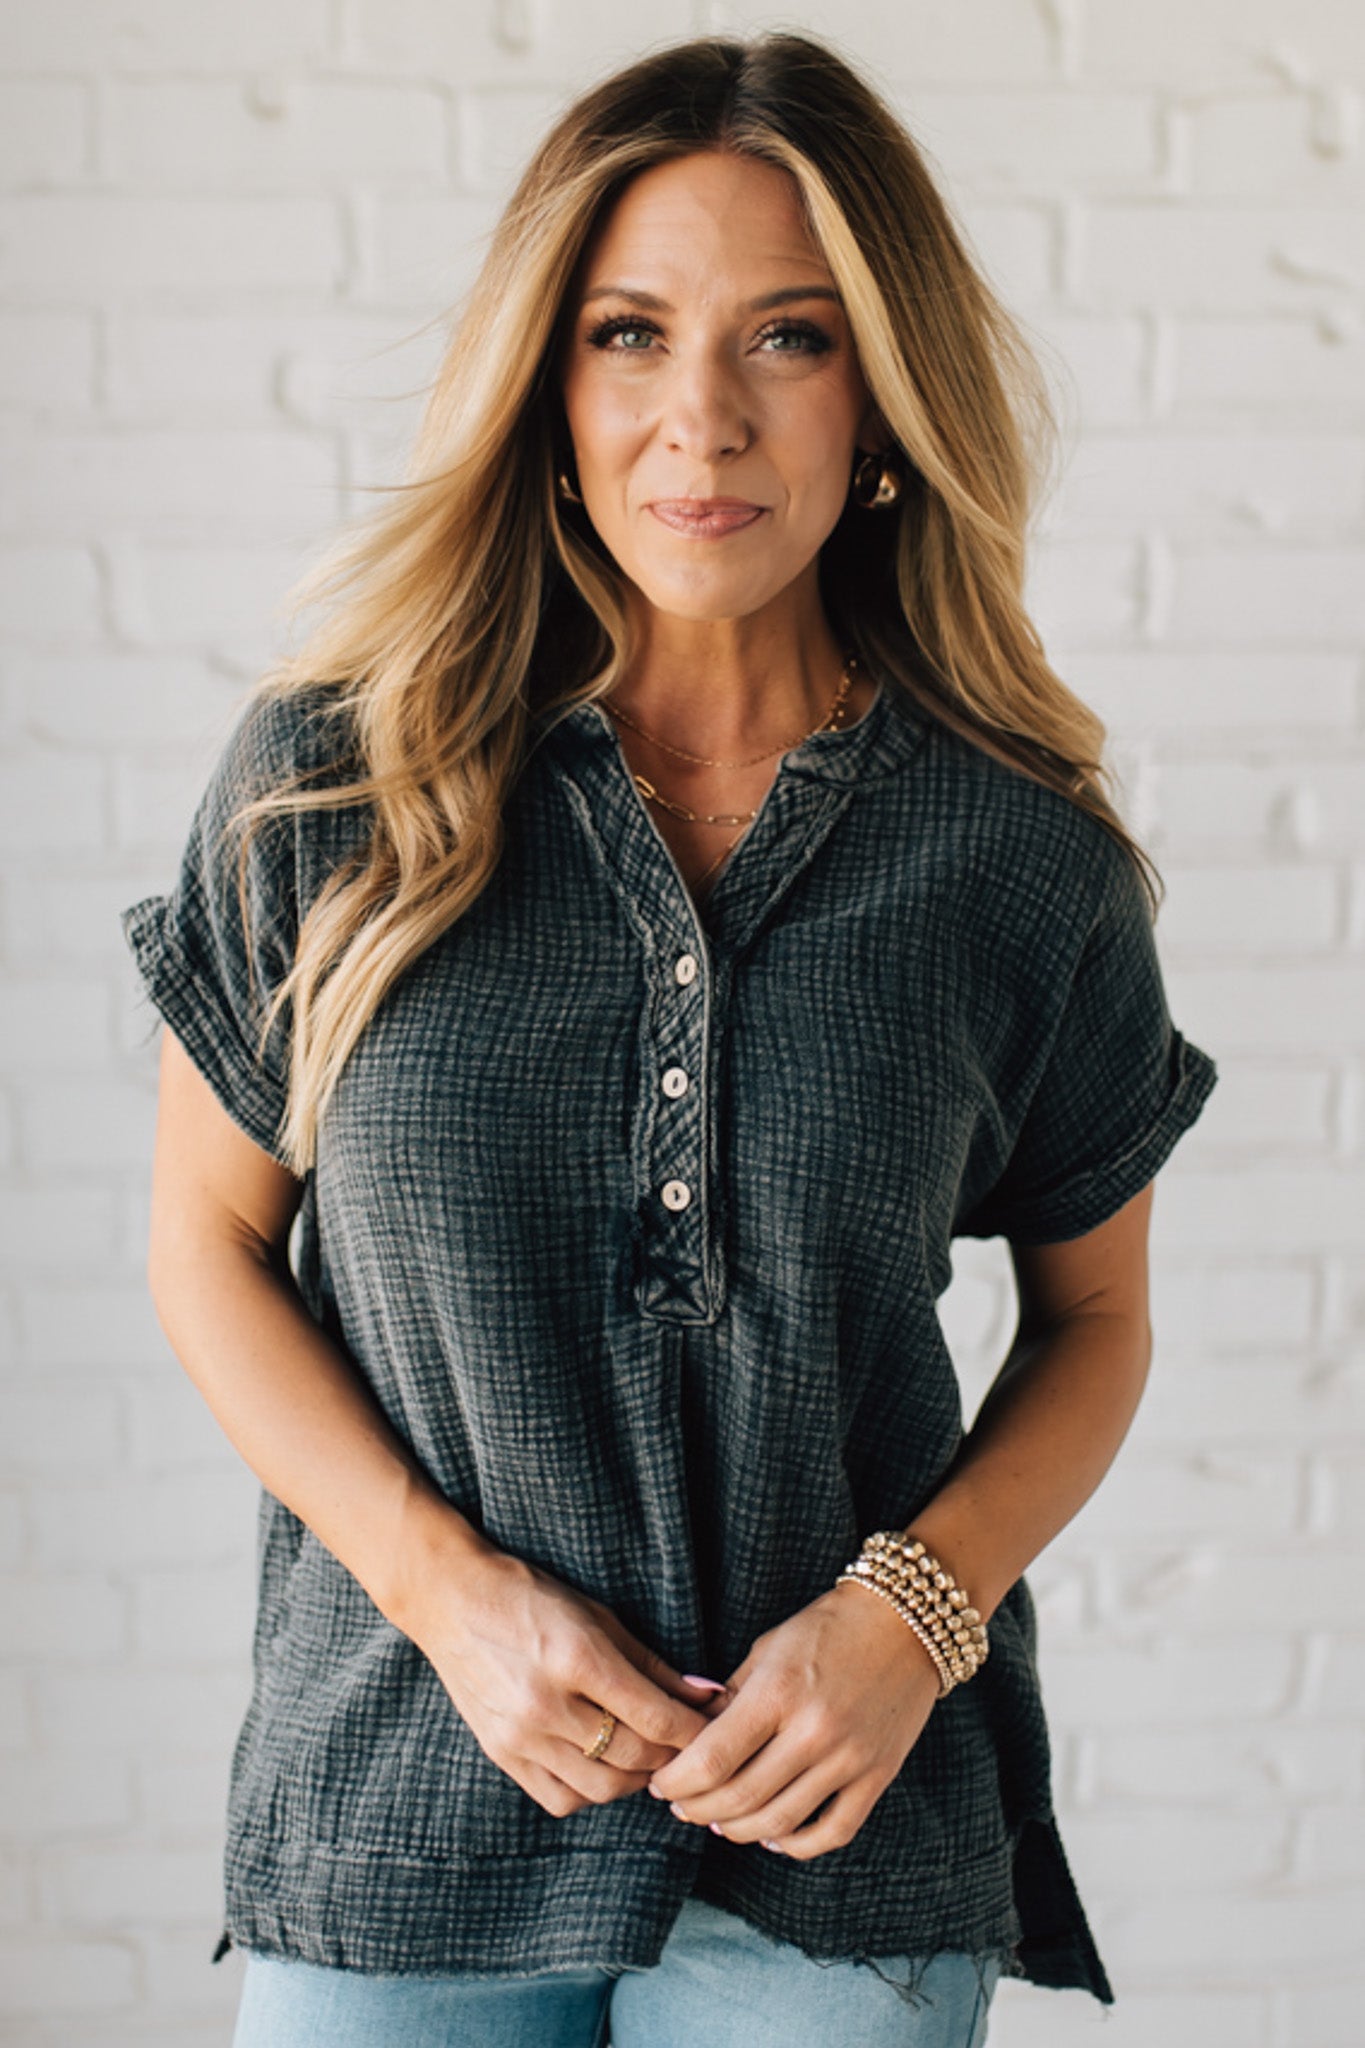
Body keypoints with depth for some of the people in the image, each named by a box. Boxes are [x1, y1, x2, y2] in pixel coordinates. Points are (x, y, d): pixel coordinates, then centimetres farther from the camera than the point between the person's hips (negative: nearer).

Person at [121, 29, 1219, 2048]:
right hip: (398, 1799, 1)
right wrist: (446, 1580, -10)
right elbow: (208, 1241, 2)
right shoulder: (325, 788, -6)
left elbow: (1093, 1314, 5)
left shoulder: (1023, 857, -6)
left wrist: (914, 1610, -11)